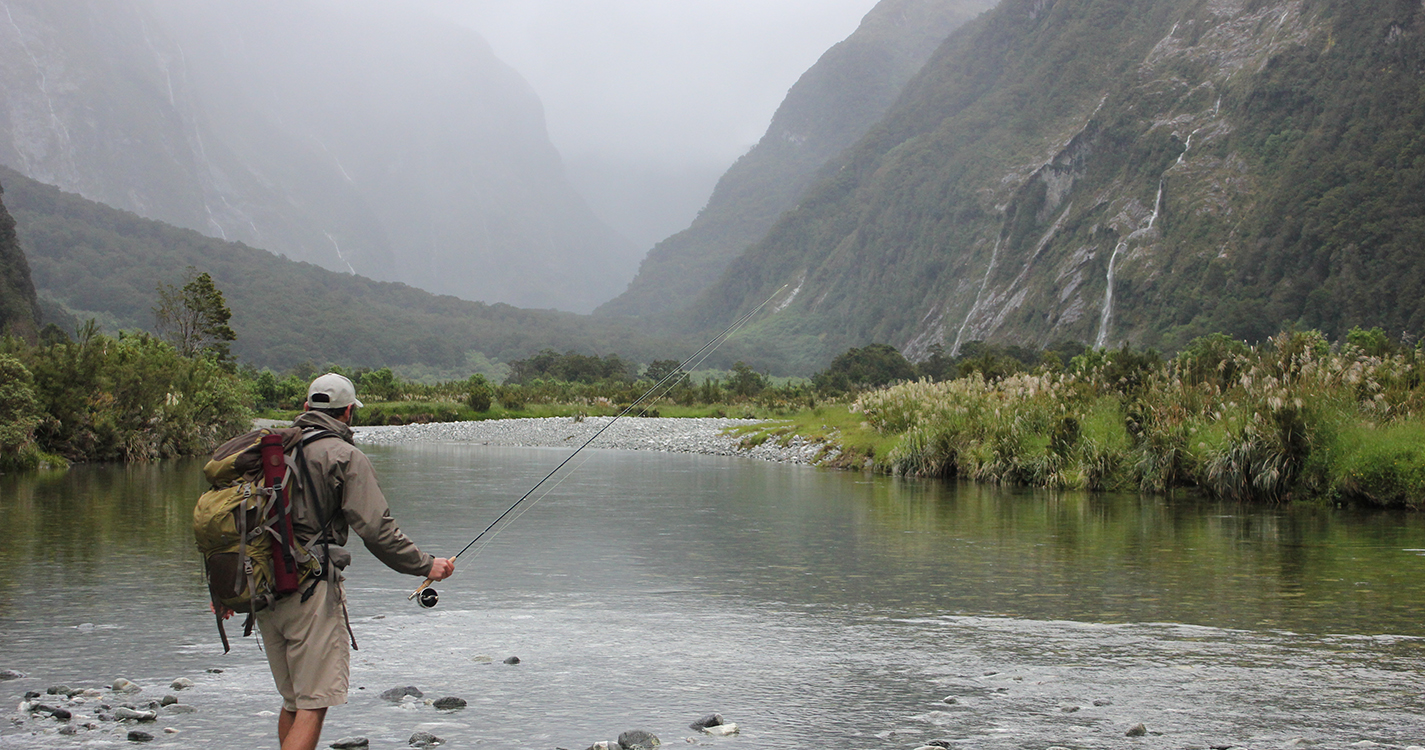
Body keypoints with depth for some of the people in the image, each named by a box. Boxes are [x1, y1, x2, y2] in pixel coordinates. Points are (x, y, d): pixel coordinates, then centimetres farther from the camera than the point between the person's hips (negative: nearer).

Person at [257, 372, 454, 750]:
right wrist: (425, 565, -2)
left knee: (293, 701, 18)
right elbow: (376, 528, -12)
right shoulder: (346, 457, -5)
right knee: (313, 704, -5)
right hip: (311, 590, -7)